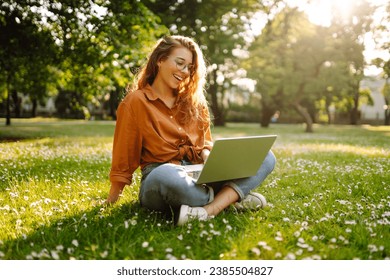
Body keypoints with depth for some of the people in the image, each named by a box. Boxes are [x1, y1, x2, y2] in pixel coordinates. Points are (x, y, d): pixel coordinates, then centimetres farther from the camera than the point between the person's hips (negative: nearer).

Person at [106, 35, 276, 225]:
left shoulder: (194, 102, 17)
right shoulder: (135, 102, 1)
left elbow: (205, 144, 17)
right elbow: (125, 153, 1)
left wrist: (208, 155, -6)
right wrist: (112, 200, 3)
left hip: (200, 175, 6)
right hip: (159, 179, -5)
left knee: (266, 157, -11)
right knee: (166, 176, -44)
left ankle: (208, 210, -32)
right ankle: (233, 196, -18)